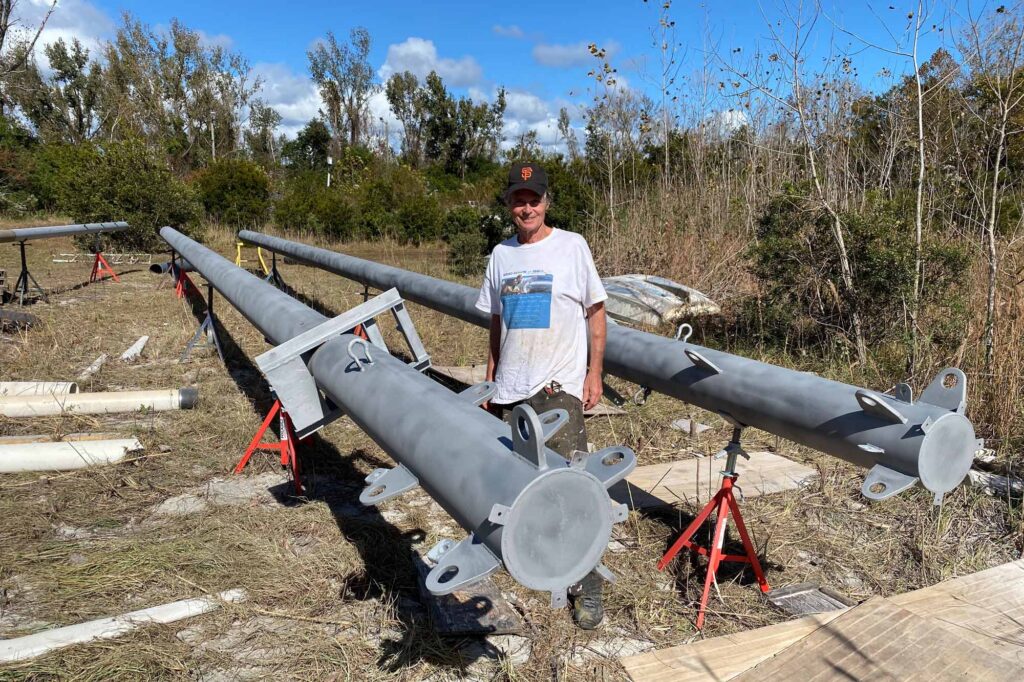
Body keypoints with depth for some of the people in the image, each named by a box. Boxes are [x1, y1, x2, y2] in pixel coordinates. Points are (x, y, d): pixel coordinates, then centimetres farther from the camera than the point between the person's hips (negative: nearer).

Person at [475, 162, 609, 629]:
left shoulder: (572, 246, 0)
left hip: (559, 387, -4)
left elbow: (596, 311, 2)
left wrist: (594, 374, -4)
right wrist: (490, 378, 15)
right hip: (510, 390, 5)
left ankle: (588, 587, 4)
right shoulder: (501, 254, 12)